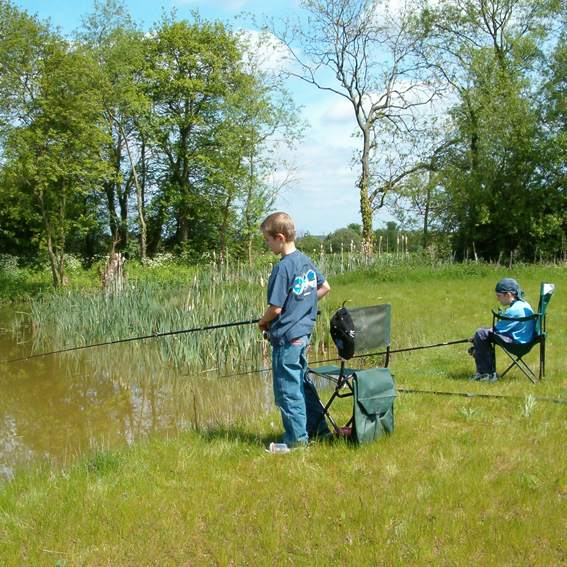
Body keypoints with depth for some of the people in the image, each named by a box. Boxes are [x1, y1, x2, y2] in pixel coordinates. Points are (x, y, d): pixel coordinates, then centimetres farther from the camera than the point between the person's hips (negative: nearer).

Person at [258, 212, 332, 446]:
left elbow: (276, 307, -20)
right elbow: (325, 287, 17)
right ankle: (319, 428, 27)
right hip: (304, 332, 9)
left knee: (287, 390, 2)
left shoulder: (282, 268, -19)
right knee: (302, 382, 20)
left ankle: (296, 440, 9)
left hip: (286, 337, -9)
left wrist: (263, 321, 0)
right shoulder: (305, 260, 6)